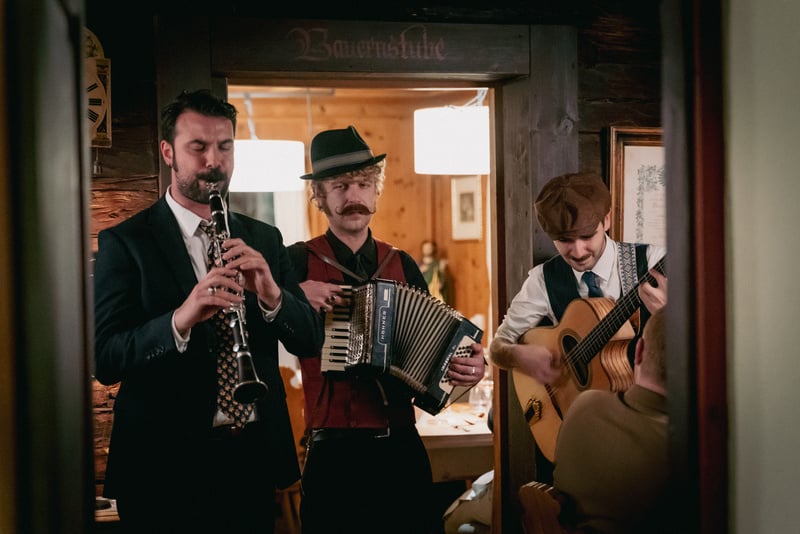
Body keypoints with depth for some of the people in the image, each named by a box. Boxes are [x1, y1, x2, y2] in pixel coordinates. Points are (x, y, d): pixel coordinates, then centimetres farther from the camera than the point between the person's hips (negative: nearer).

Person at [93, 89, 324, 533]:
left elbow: (311, 339, 4)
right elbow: (105, 360, -12)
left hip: (255, 456, 4)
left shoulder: (264, 239, 9)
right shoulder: (124, 243, -4)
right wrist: (179, 320, -30)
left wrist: (272, 295, -16)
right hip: (165, 464, -4)